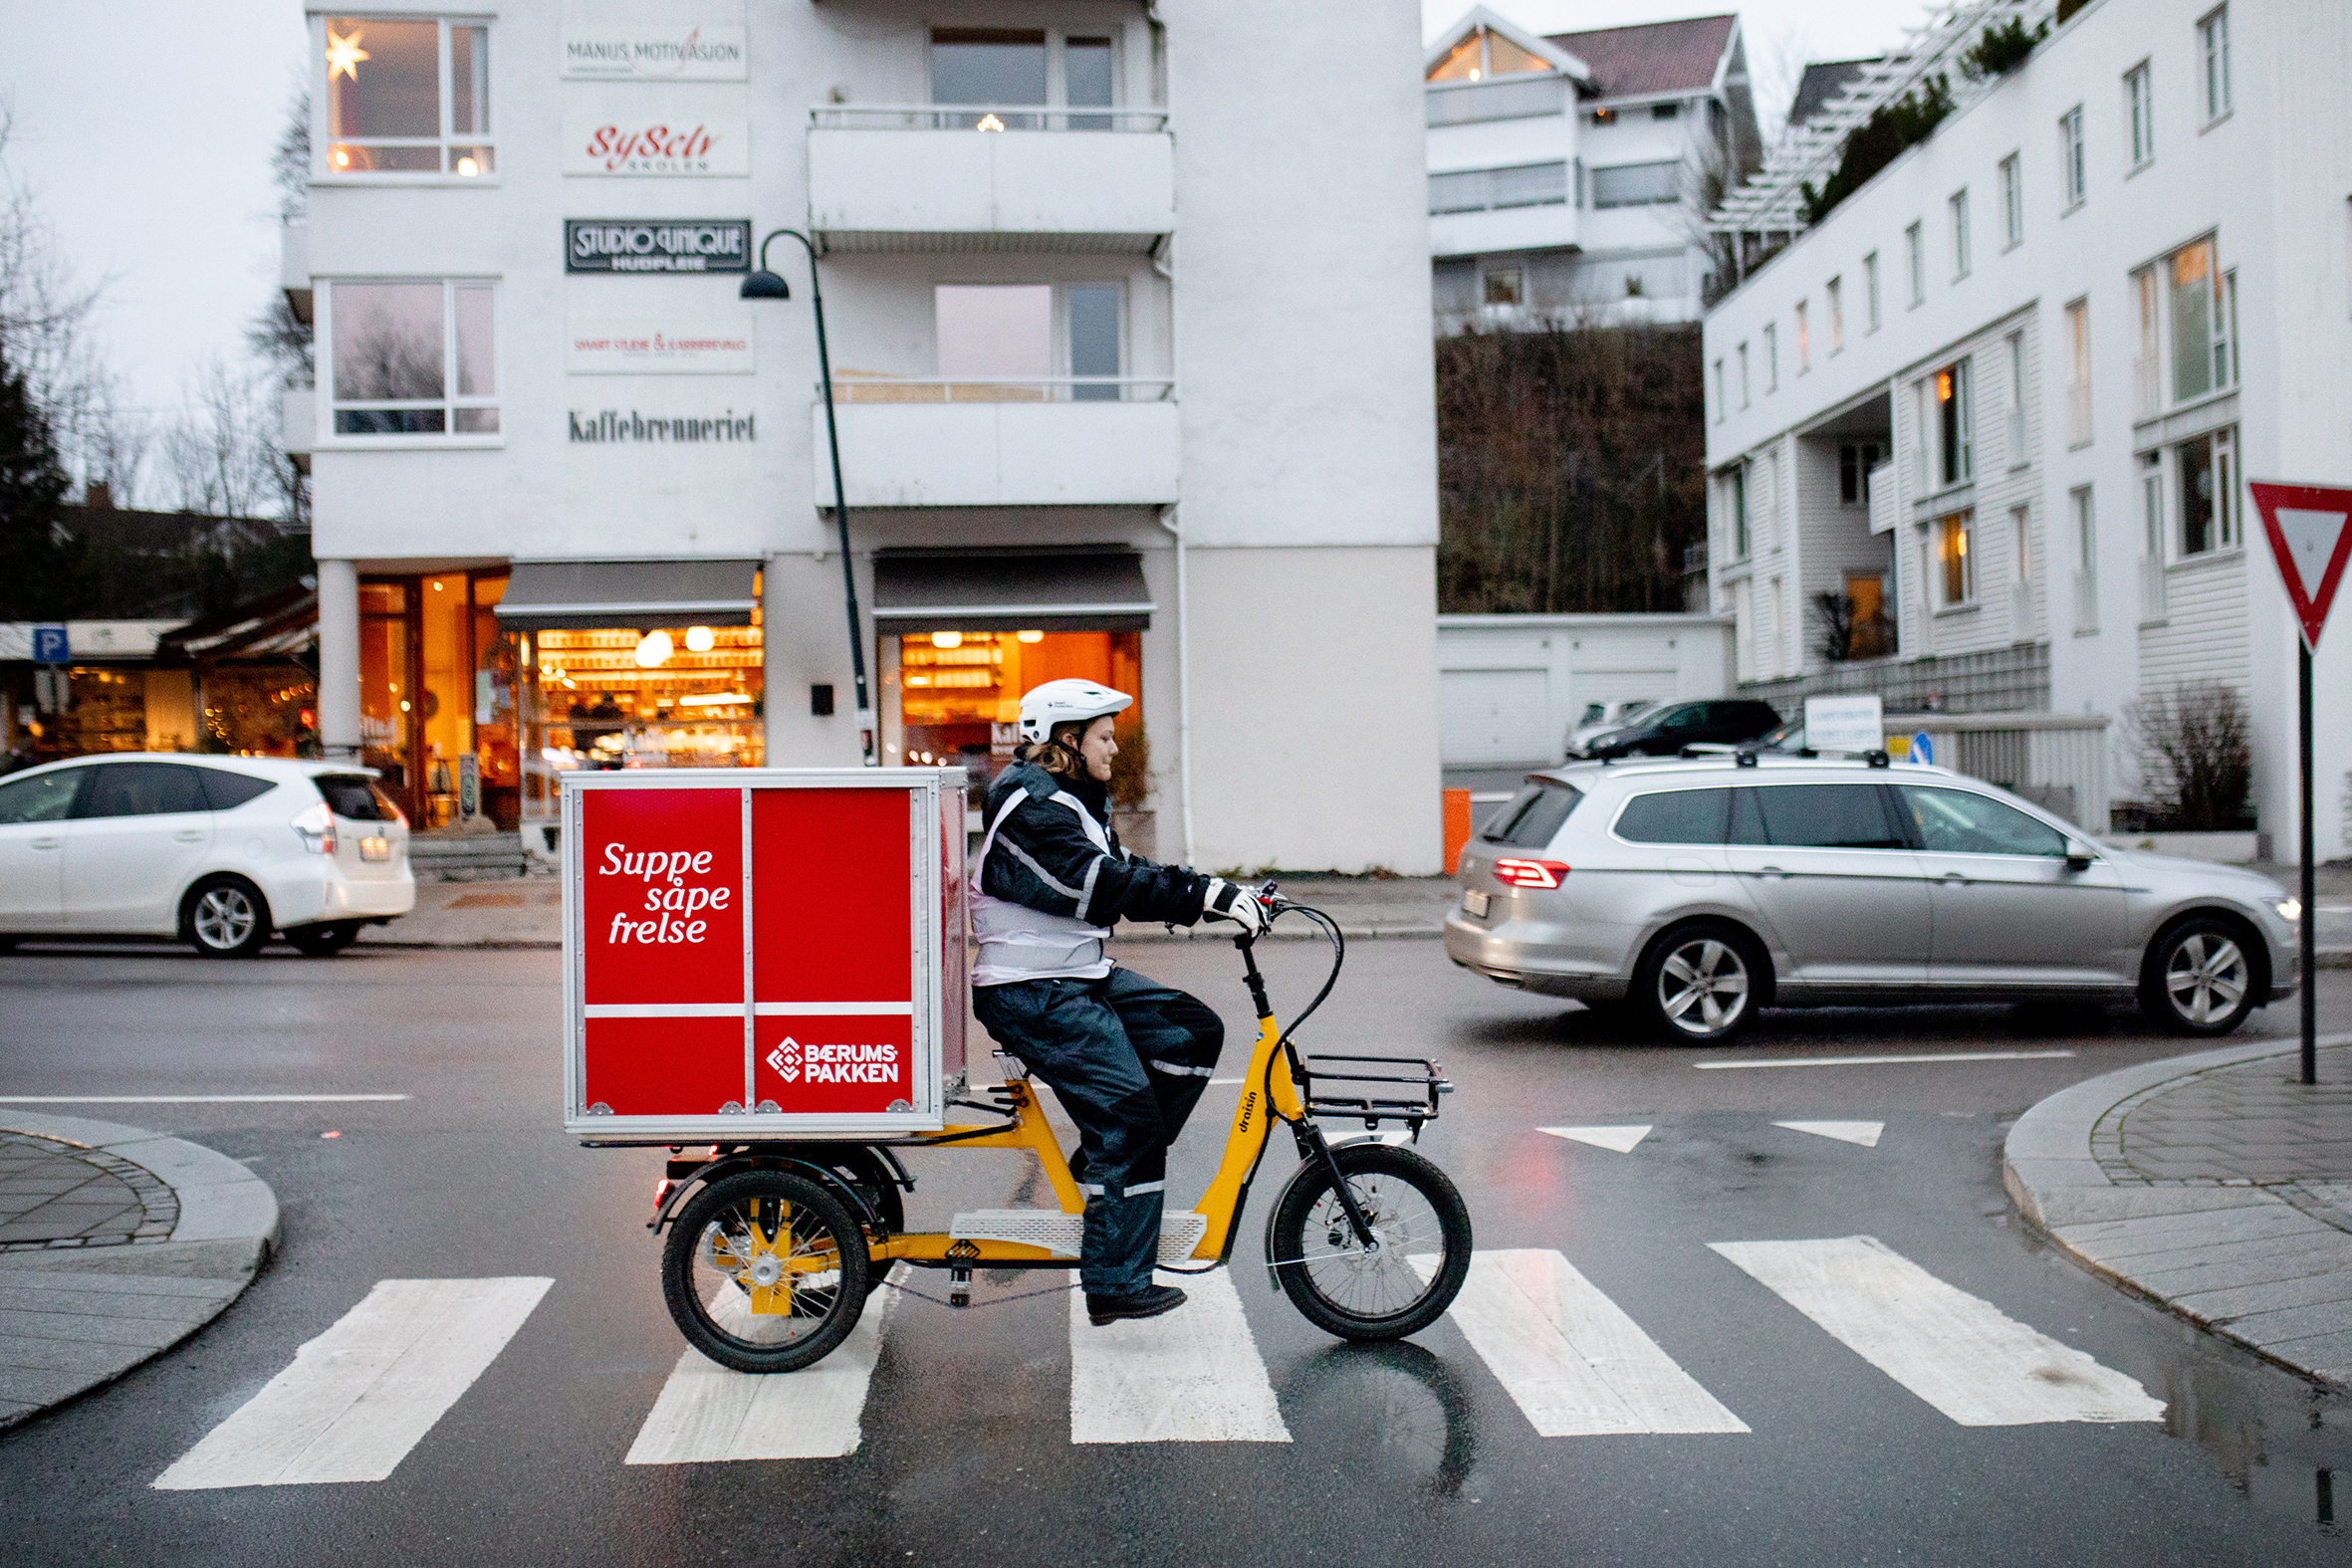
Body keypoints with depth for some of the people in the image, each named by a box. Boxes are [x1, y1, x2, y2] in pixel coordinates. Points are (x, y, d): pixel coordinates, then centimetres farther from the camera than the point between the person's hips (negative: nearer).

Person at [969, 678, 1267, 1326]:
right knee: (1129, 1116, -12)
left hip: (1082, 978, 10)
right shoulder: (1031, 805, -17)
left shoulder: (1075, 800, 16)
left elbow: (1121, 875, 14)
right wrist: (1207, 893, -30)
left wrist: (1215, 897, 2)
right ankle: (1115, 1285, -4)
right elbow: (1102, 885, -27)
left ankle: (1105, 1163, 10)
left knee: (1194, 1032, 2)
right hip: (1032, 994, -10)